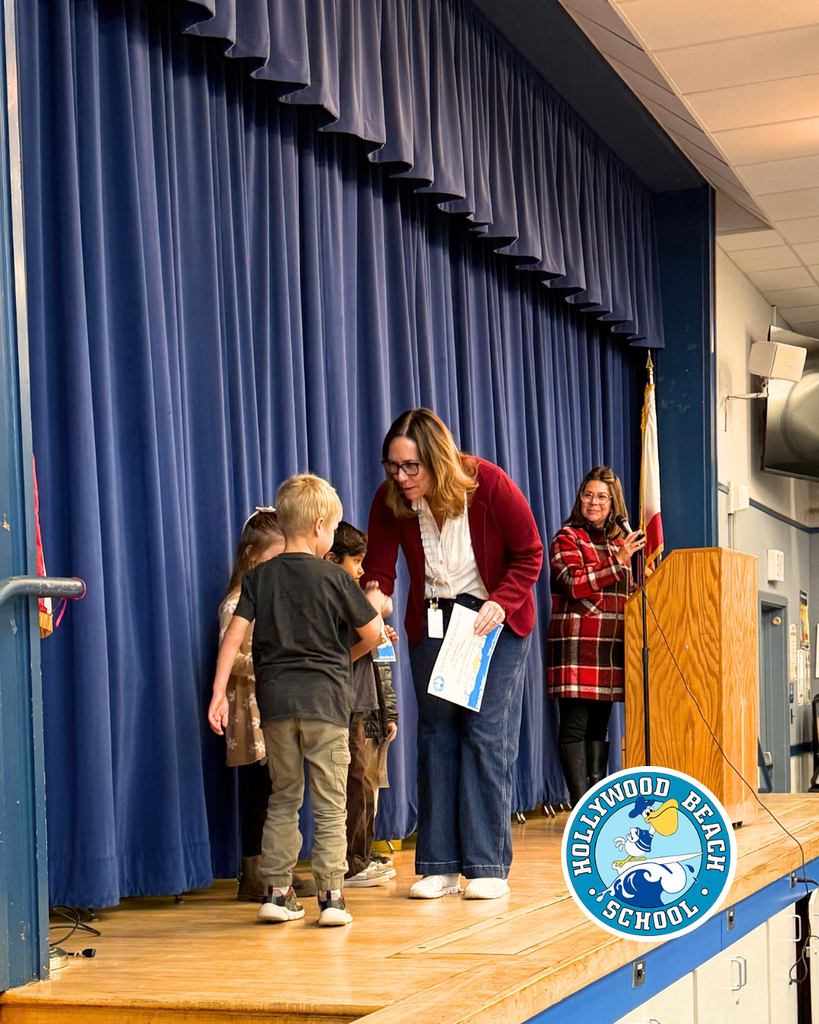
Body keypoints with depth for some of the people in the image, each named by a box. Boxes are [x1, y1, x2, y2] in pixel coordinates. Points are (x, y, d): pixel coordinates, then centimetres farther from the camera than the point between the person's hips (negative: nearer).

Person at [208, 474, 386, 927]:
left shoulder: (258, 577, 6)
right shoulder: (333, 577, -3)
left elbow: (234, 634, -2)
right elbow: (372, 634, 1)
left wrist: (218, 693, -2)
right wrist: (370, 614, 24)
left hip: (275, 699, 4)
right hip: (325, 700, -3)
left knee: (283, 799, 14)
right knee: (330, 804, 2)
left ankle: (276, 891, 14)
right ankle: (331, 896, -1)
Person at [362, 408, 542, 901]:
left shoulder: (490, 485, -21)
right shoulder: (390, 501, -12)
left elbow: (529, 554, -12)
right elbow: (379, 569, -9)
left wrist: (501, 603, -25)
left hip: (496, 621, -3)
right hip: (432, 623, 4)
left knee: (487, 733, -9)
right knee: (435, 736, 3)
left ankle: (489, 866, -2)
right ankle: (440, 866, 9)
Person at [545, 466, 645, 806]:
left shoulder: (618, 540, 20)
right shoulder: (567, 538, 1)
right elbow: (574, 585, -13)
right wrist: (618, 562, -17)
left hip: (611, 646, 6)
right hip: (576, 644, -6)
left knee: (599, 726, 7)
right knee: (575, 725, -7)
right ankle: (582, 807, -7)